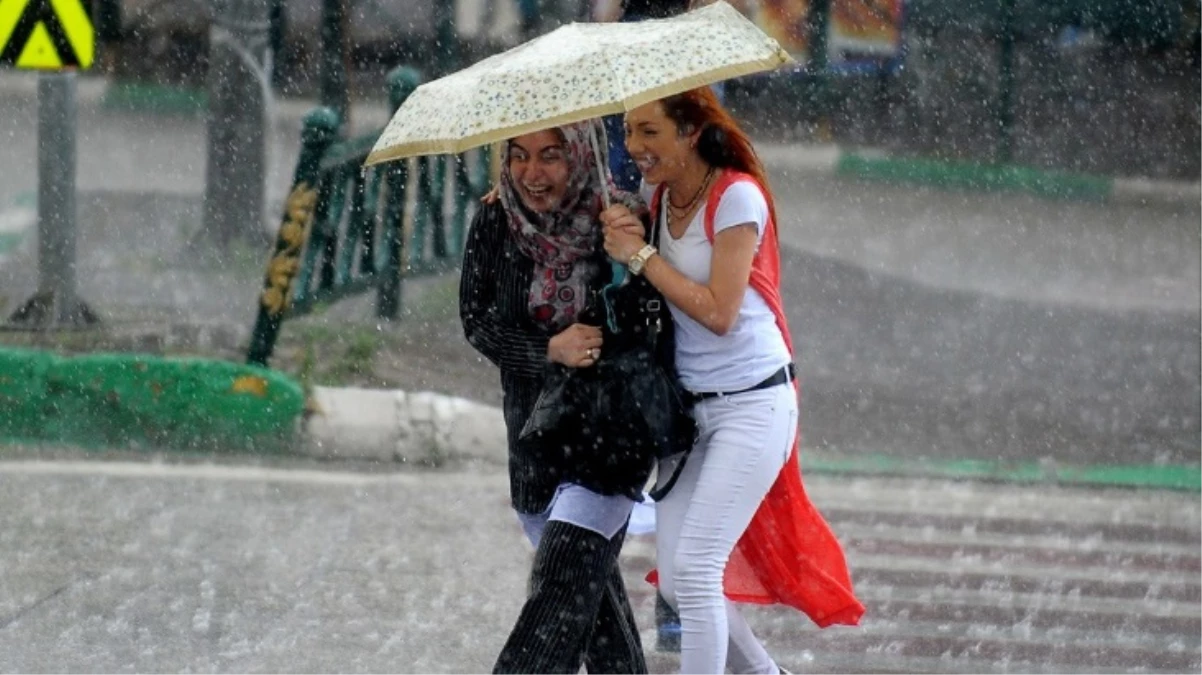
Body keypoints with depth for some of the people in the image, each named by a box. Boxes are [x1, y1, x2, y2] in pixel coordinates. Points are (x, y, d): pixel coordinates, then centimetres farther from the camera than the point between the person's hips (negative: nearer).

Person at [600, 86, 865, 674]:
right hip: (691, 406, 8)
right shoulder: (656, 198, 6)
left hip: (752, 405, -8)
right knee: (675, 580, 6)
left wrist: (641, 255, -17)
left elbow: (718, 312, -19)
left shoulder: (736, 197, -15)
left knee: (695, 569, -16)